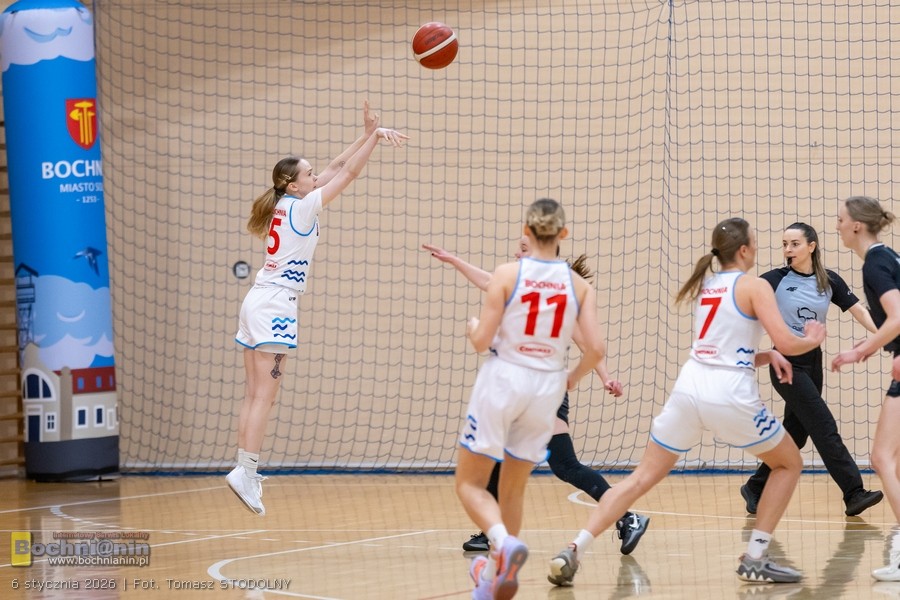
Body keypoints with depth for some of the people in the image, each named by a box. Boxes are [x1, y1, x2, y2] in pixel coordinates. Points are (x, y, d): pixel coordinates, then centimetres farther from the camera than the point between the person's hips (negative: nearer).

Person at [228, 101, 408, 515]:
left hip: (257, 302, 9)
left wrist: (369, 136, 14)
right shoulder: (302, 207, -10)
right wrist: (372, 135, 0)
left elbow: (337, 168, 16)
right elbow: (348, 173, -7)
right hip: (275, 306, -9)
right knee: (265, 395, -11)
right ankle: (246, 471, -16)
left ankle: (244, 469, 4)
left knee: (254, 394, 6)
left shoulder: (285, 203, 12)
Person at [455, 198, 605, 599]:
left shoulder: (507, 275, -9)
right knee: (513, 488, 19)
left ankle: (505, 542, -22)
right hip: (546, 388, 3)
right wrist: (573, 378, 14)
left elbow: (482, 341, -10)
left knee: (470, 483, 6)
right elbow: (595, 349, -6)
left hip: (502, 382, -3)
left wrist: (472, 327, 13)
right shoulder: (578, 285, -1)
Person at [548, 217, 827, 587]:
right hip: (730, 396, -5)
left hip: (689, 387, 6)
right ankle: (755, 560, 9)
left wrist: (768, 357, 20)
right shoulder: (754, 286, -2)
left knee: (642, 477, 8)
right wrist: (813, 340, 11)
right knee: (789, 463, 17)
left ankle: (573, 551, -7)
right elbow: (786, 342, -10)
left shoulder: (706, 286, 19)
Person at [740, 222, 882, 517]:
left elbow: (858, 310, 0)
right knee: (824, 426, -13)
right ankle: (854, 494, -14)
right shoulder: (776, 280, -8)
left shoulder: (829, 281, 2)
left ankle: (756, 488, 24)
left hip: (813, 363, 5)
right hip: (787, 364, -5)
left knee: (795, 433, 9)